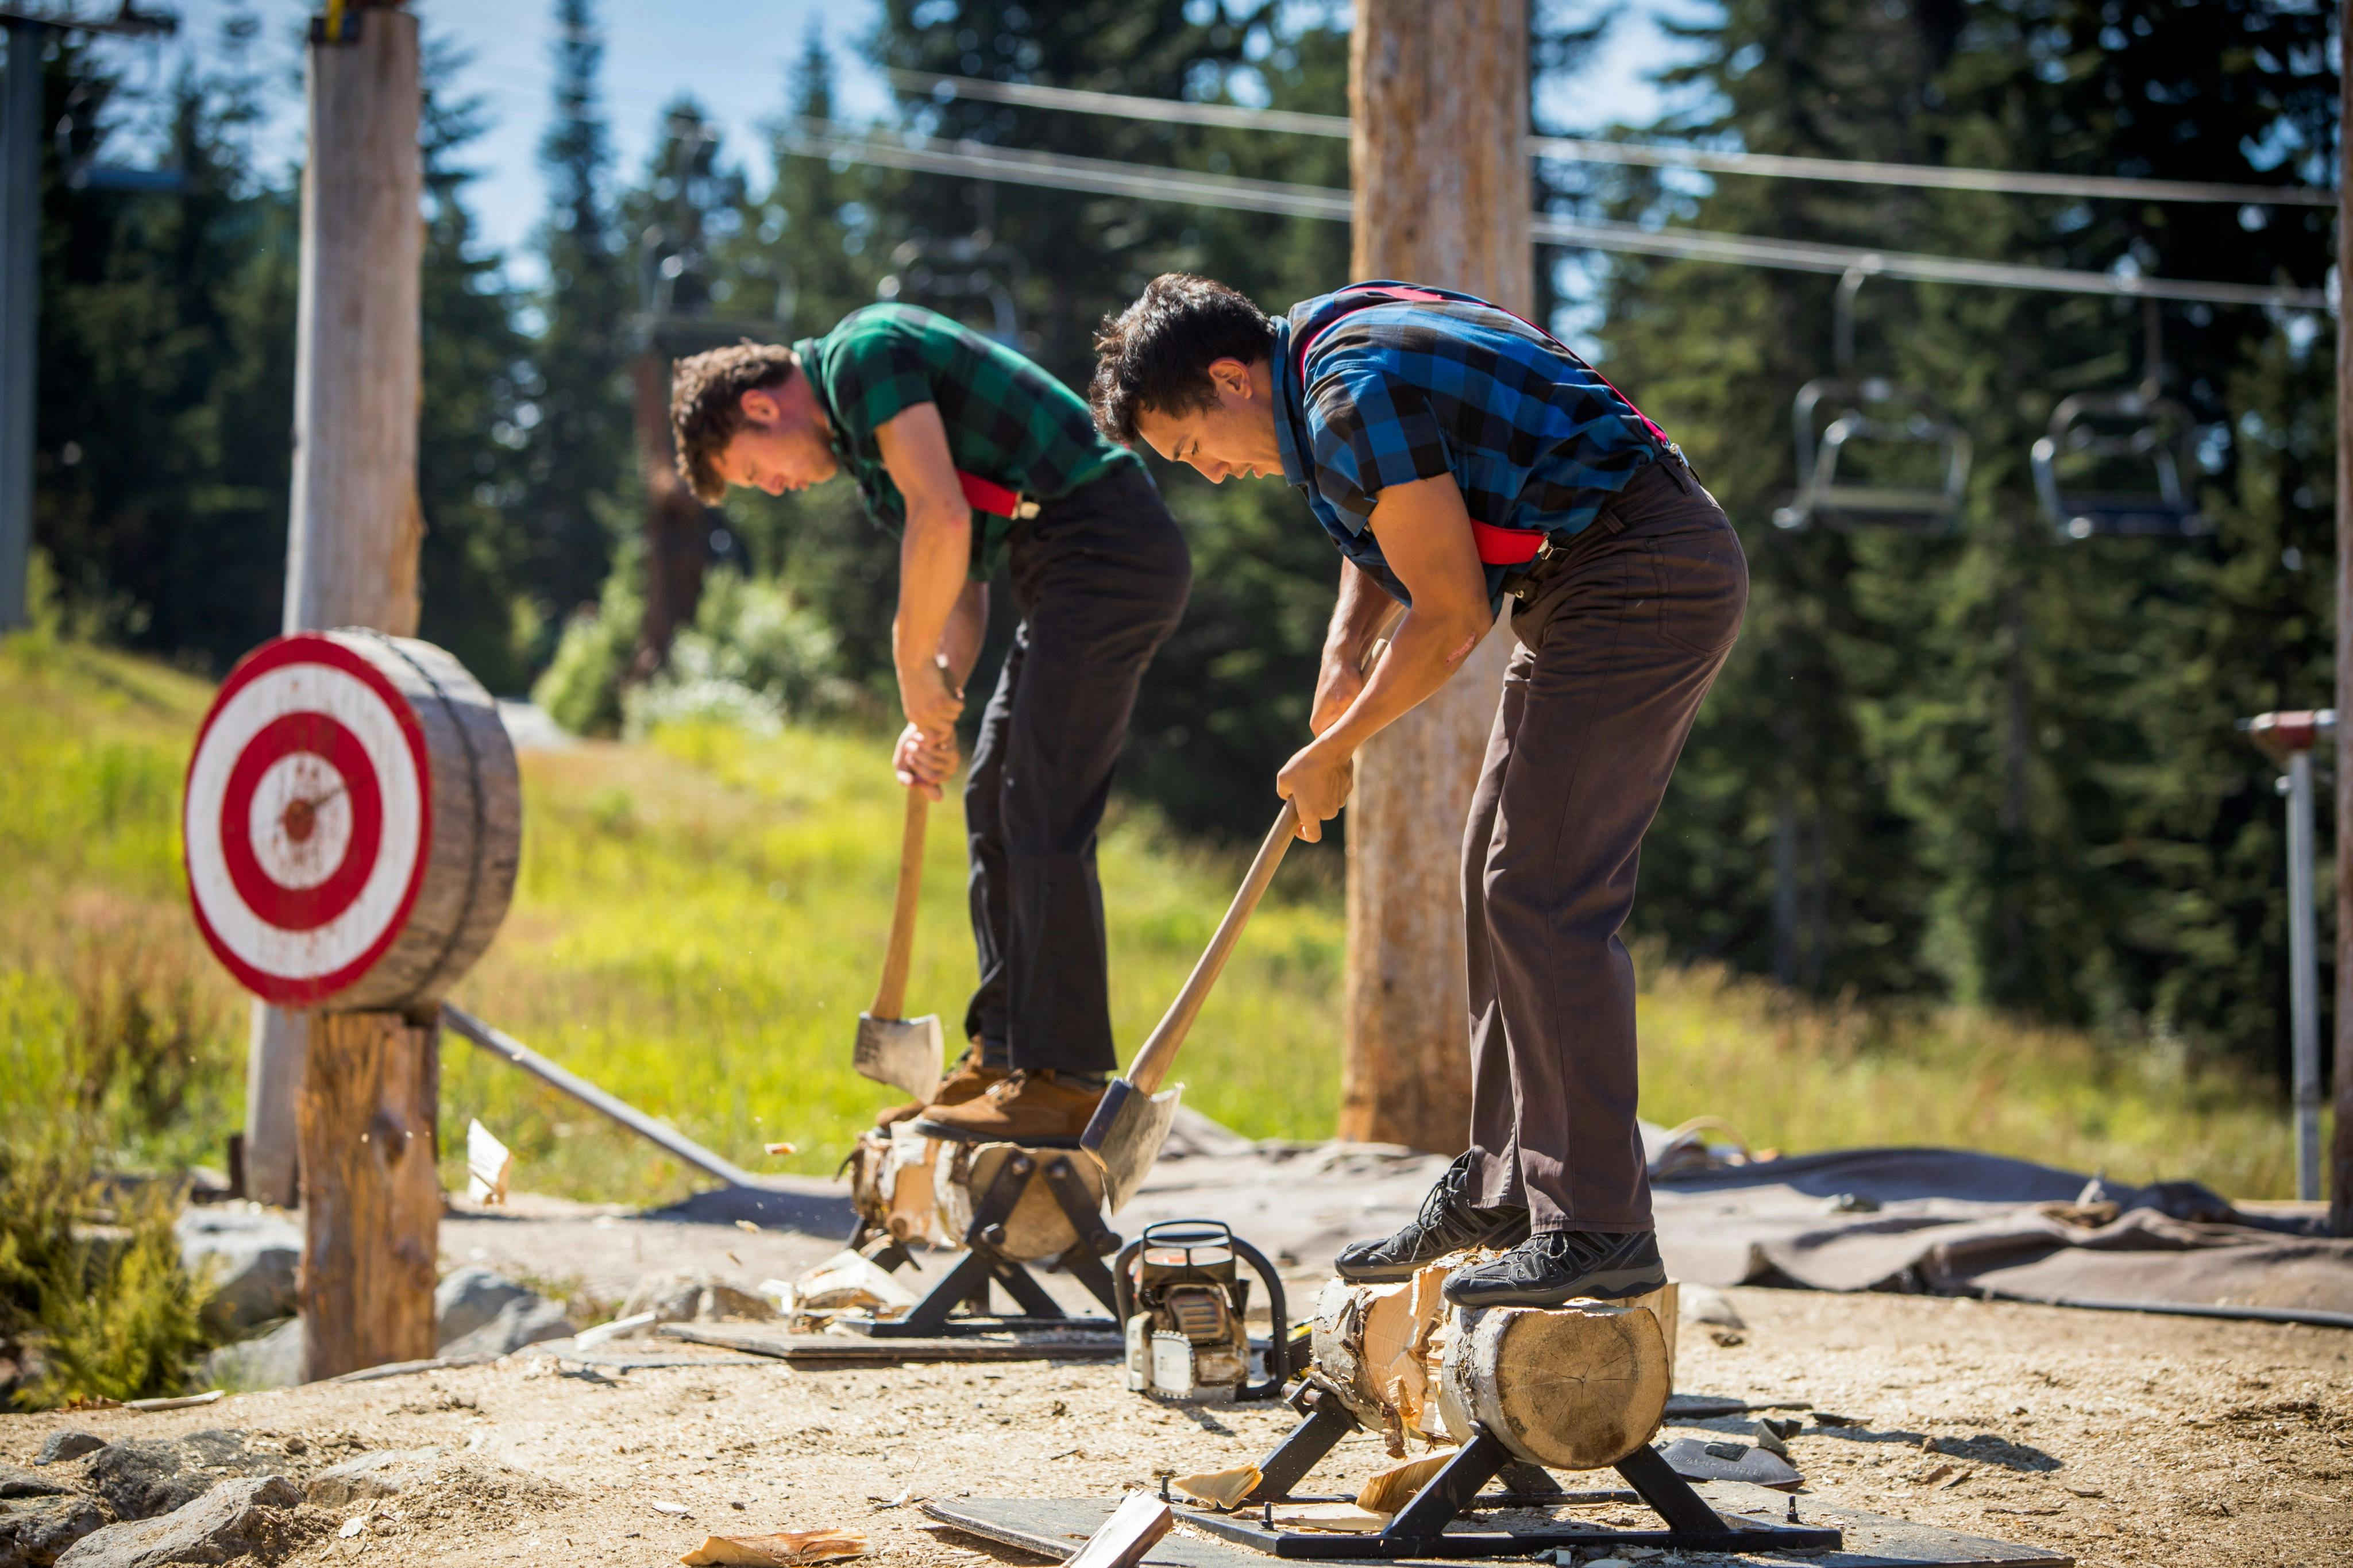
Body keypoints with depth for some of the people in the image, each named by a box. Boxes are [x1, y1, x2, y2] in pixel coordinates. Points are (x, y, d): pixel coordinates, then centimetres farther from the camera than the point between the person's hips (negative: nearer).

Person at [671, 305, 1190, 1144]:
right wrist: (936, 704, 8)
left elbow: (943, 521, -18)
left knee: (1045, 817, -12)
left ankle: (1063, 1079, -10)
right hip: (1087, 570, 11)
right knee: (995, 802, 13)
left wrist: (915, 670, -8)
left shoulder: (864, 354, -8)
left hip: (1106, 551, -11)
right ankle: (1003, 1054, 17)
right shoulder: (860, 435, 23)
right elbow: (961, 575, 22)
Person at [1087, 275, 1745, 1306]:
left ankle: (1600, 1228, -14)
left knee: (1543, 893, -14)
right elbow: (1386, 527, 28)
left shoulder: (1354, 400, -20)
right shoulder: (1323, 340, 12)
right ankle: (1502, 1188, 19)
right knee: (1500, 873, 13)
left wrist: (1331, 753, -6)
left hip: (1646, 581, -11)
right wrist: (1342, 651, 9)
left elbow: (1453, 615, -17)